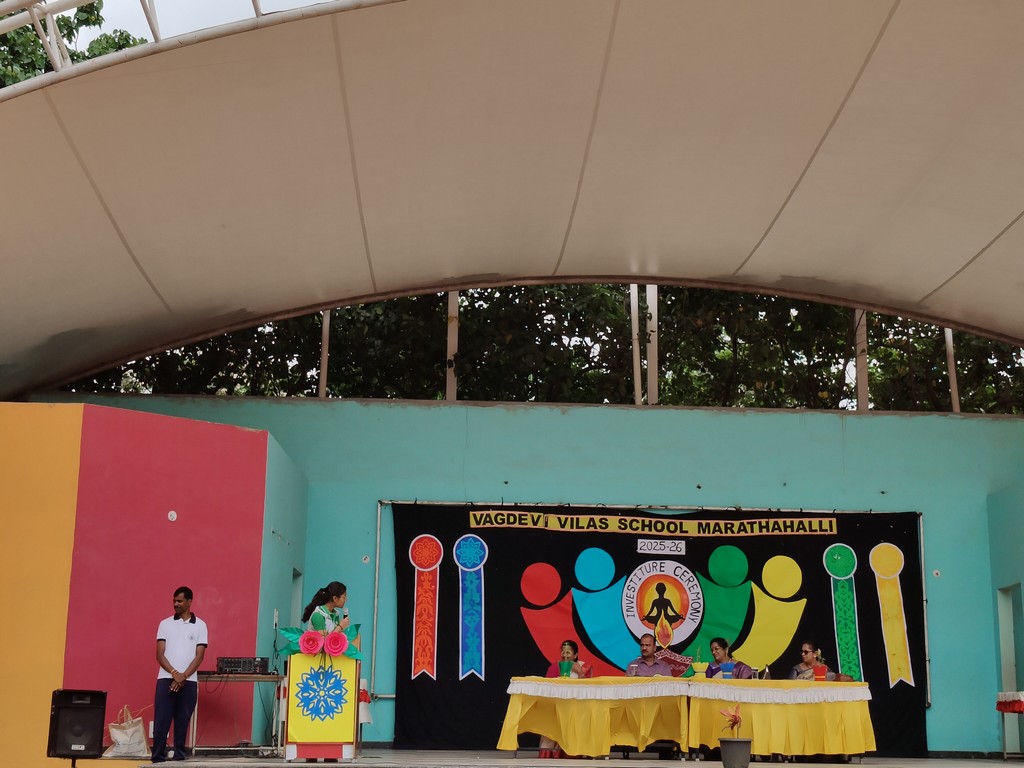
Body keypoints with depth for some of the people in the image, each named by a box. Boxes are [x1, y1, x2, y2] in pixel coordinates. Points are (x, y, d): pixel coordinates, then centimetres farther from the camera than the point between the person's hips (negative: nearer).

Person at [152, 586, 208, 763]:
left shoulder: (200, 625, 5)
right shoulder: (165, 624, 7)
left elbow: (199, 656, 0)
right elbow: (159, 654, 1)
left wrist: (184, 676, -11)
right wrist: (174, 673, -13)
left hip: (189, 681, 0)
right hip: (166, 679, 0)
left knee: (183, 721, 3)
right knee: (161, 721, -4)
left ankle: (180, 757, 10)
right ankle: (158, 758, -1)